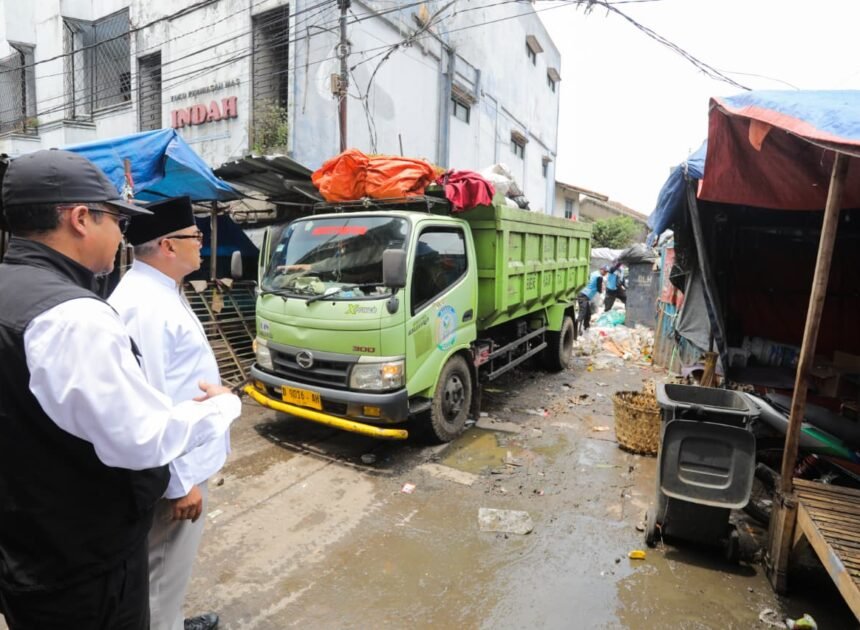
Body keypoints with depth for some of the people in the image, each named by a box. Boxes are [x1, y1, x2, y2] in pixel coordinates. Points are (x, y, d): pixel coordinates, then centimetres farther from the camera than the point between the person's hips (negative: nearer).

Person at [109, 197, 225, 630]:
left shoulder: (160, 292, 8)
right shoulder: (145, 305, -25)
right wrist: (179, 482, -22)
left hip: (182, 460, 10)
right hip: (174, 469, -10)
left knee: (170, 568, 27)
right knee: (164, 574, 10)